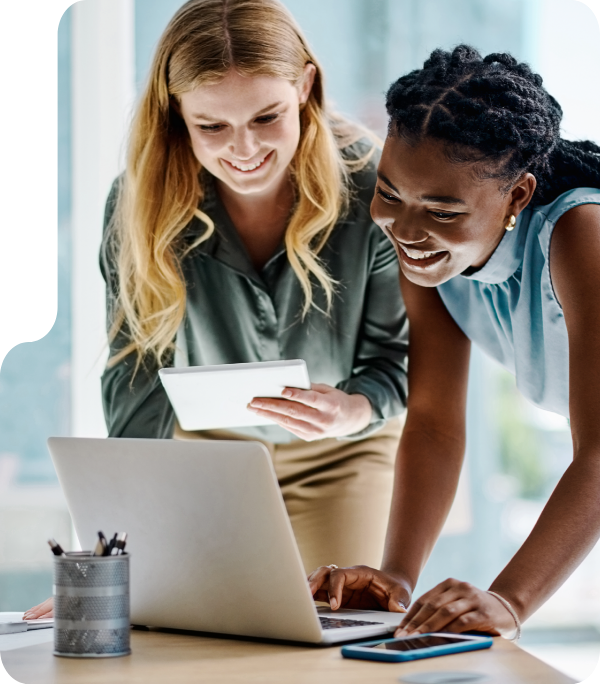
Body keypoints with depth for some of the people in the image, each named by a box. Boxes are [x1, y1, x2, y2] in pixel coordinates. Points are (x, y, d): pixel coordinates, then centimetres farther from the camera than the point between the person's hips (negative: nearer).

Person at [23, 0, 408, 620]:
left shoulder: (373, 186, -26)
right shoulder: (143, 203, -24)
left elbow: (395, 358, -17)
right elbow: (137, 381, -22)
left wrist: (354, 410, -41)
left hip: (343, 451, 0)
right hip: (208, 445, 1)